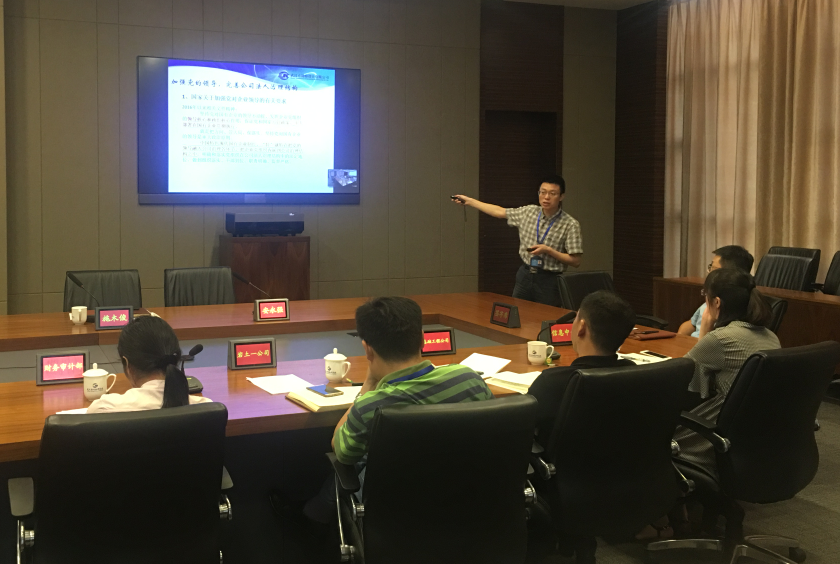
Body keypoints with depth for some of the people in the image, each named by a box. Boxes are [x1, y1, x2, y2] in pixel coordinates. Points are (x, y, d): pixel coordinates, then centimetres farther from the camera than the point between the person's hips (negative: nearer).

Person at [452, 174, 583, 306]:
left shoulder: (570, 225, -10)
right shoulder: (528, 212, 3)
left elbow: (575, 261, -9)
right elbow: (500, 212, 16)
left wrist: (548, 250, -18)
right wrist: (469, 201, 18)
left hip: (549, 281, -4)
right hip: (524, 276, 4)